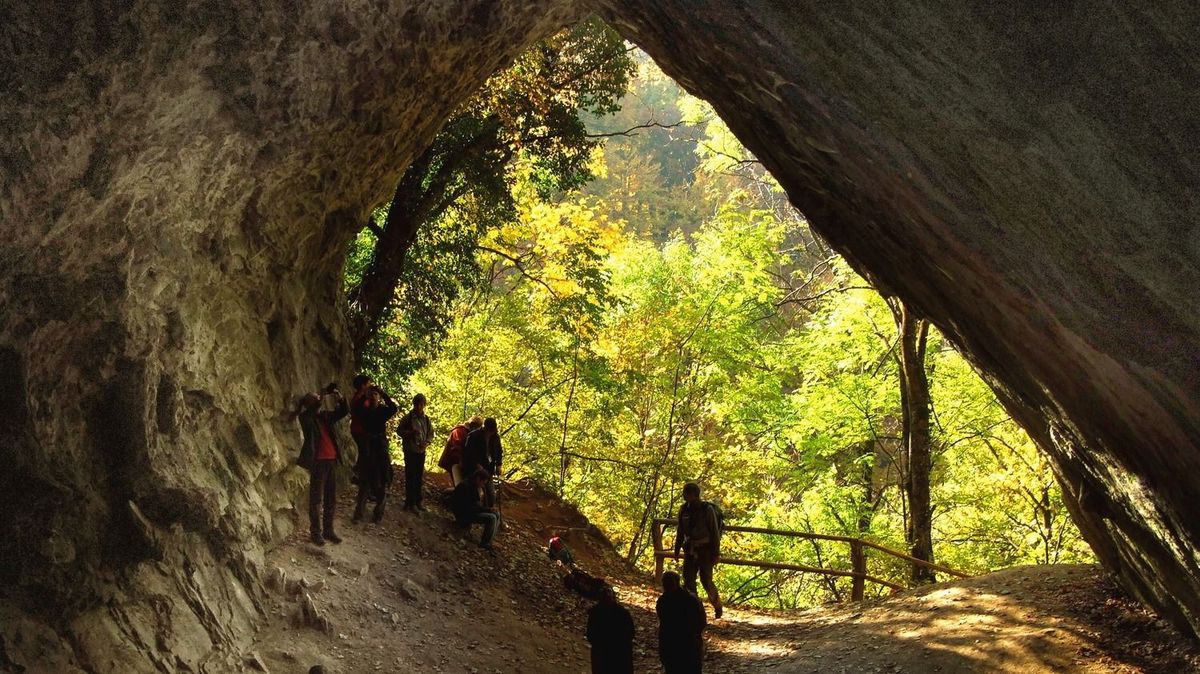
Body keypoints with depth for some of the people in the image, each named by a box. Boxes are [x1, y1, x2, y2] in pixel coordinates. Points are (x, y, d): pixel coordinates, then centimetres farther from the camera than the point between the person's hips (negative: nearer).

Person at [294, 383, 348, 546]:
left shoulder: (325, 415, 14)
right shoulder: (305, 417, -3)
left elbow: (344, 411, 12)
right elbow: (311, 412, -25)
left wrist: (340, 399, -5)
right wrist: (322, 398, -26)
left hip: (331, 460, 6)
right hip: (318, 461, -6)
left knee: (331, 498, 11)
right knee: (316, 498, -3)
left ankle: (328, 530, 20)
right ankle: (316, 532, 3)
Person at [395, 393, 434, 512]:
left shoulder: (426, 420, 6)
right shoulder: (407, 418, -6)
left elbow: (431, 434, 12)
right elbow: (399, 430, -3)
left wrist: (427, 442, -8)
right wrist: (410, 432, -19)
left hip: (421, 451, 4)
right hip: (410, 451, -4)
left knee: (419, 477, 10)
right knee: (410, 477, -3)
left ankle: (417, 501, 20)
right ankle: (410, 502, 2)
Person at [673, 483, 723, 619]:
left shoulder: (707, 509, -12)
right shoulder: (684, 509, 2)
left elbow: (715, 532, -9)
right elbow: (680, 531, 12)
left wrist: (716, 553, -10)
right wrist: (677, 549, 13)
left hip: (705, 550, -5)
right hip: (690, 550, 5)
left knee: (706, 580, -2)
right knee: (688, 580, -1)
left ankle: (717, 606, 22)